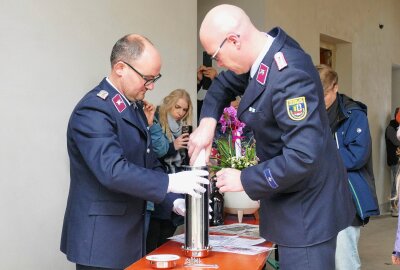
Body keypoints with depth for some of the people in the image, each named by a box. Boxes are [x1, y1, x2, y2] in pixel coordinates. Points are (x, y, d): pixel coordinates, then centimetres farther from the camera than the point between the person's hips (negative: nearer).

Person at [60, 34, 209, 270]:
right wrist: (170, 182, -28)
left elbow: (148, 163, 14)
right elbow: (113, 170, -29)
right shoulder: (93, 110, -18)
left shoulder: (134, 107, 11)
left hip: (131, 234, 9)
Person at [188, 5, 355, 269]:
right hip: (292, 199, 9)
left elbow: (303, 156, -32)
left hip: (307, 206, -9)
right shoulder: (268, 51, -2)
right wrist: (208, 121, -3)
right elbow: (225, 84, 16)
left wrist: (244, 180, -21)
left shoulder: (288, 76, -30)